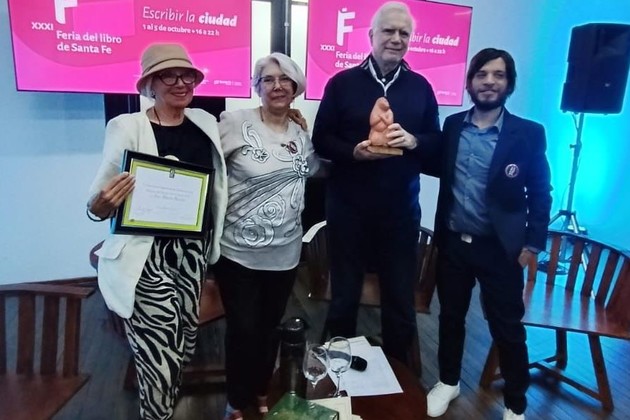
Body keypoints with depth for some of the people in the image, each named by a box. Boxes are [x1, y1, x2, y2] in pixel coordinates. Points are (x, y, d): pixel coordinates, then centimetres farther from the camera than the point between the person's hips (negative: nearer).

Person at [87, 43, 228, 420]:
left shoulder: (206, 123, 5)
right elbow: (98, 207, -7)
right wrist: (103, 204, -29)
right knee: (161, 354, -5)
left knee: (185, 343, 17)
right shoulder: (127, 127, -9)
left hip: (193, 248, 5)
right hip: (146, 255, -5)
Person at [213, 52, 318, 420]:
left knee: (270, 327, 19)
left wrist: (305, 134, 6)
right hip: (238, 252, -4)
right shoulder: (235, 122, -12)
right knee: (242, 329, 8)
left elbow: (314, 169, 21)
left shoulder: (302, 131, 4)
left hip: (285, 254, 4)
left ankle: (261, 390, 44)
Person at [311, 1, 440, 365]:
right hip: (349, 209, -1)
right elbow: (321, 141, 0)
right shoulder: (342, 83, 0)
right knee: (344, 295, 13)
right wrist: (354, 151, -18)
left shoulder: (421, 87, 7)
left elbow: (437, 143, 8)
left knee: (401, 296, 13)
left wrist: (414, 141, -13)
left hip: (401, 211, 2)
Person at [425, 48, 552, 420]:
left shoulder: (529, 134, -6)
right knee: (451, 317, 17)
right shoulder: (452, 126, 2)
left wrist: (533, 244, -5)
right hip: (453, 242, 3)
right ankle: (449, 382, 39)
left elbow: (540, 194, -3)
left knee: (508, 329, 9)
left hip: (500, 248, -2)